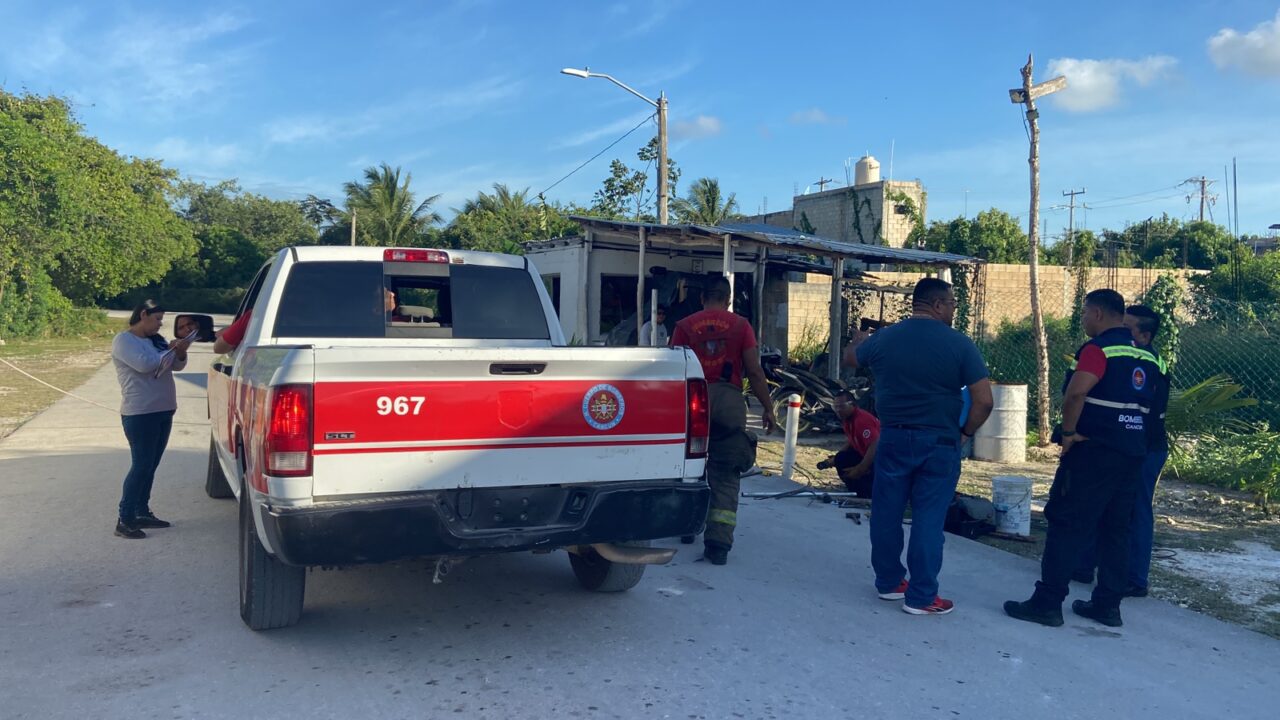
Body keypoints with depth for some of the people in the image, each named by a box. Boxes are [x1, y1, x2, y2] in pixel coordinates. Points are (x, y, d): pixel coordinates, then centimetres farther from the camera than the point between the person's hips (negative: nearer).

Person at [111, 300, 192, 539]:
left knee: (151, 466, 13)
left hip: (163, 411, 8)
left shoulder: (155, 340, 14)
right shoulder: (124, 340, -7)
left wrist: (180, 351, -7)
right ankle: (124, 520, -3)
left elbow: (177, 365, 14)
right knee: (141, 466, -9)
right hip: (139, 414, -8)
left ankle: (142, 513, 22)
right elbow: (144, 363, -22)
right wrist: (170, 351, -10)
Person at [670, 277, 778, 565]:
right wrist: (768, 408, 7)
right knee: (725, 476, 3)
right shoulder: (741, 325, 4)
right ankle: (718, 543, -3)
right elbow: (754, 372, 1)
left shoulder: (685, 326, 7)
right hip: (729, 400, -1)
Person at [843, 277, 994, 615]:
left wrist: (858, 341, 42)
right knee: (928, 519, 4)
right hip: (939, 443, -2)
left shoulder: (883, 338, -1)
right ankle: (921, 597, 9)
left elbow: (849, 358, 20)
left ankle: (889, 581, 28)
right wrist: (966, 432, 4)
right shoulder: (959, 344, -9)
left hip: (893, 438, 3)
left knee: (886, 513, 15)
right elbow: (983, 400, -12)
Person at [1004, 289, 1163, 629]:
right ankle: (1108, 604, 18)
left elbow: (1076, 392, -27)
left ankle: (1047, 603, -2)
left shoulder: (1099, 348, -12)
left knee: (1066, 525, -4)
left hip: (1094, 451, -8)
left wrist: (1068, 432, -16)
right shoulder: (1148, 356, 14)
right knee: (1115, 529, 13)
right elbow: (1146, 402, 22)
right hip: (1132, 453, 8)